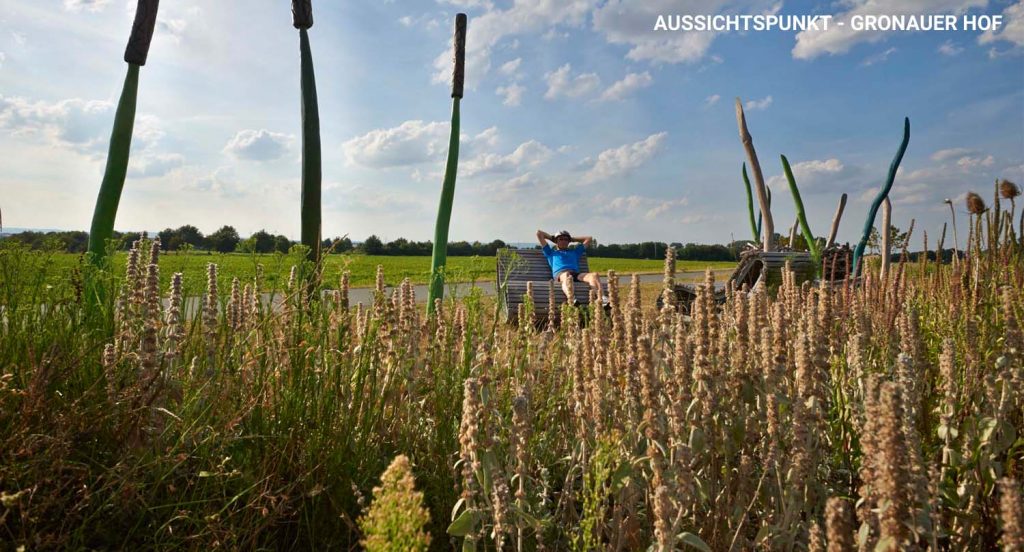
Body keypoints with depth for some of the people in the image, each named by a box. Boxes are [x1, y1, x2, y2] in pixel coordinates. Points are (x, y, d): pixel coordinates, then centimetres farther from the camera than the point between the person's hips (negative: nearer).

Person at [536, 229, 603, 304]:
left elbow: (589, 238, 50)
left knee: (594, 275, -30)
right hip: (560, 273, -3)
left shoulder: (574, 252, 42)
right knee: (567, 276, -43)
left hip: (576, 273, 3)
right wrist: (552, 238, 48)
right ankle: (572, 302, -71)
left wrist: (572, 239, 50)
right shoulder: (551, 253, 34)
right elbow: (539, 233, 36)